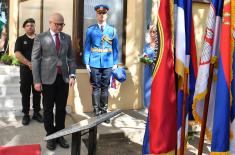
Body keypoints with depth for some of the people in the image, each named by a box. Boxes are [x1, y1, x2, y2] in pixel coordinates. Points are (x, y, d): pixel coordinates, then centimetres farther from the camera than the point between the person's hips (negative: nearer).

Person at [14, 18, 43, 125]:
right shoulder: (20, 39, 4)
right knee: (25, 93, 4)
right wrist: (29, 63, -19)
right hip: (25, 70, -1)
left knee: (37, 92, 7)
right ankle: (26, 114, 14)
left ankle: (36, 113, 19)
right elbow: (17, 54, -8)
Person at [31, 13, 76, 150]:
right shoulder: (41, 38, -1)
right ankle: (51, 136, 20)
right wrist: (37, 80, -8)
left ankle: (60, 135, 21)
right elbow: (35, 60, -3)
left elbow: (71, 58, 10)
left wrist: (72, 75, -2)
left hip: (63, 78, 3)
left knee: (61, 108, 8)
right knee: (48, 109, 7)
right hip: (48, 78, -3)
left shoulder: (67, 38, 9)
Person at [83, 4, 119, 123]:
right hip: (95, 63, -1)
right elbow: (87, 47, 4)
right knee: (96, 87, 3)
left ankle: (104, 111, 16)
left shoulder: (112, 30, 9)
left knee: (105, 87, 7)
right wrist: (87, 63, -4)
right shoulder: (90, 30, 5)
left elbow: (115, 48, 9)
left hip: (108, 63, 1)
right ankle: (96, 112, 11)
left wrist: (115, 63, 2)